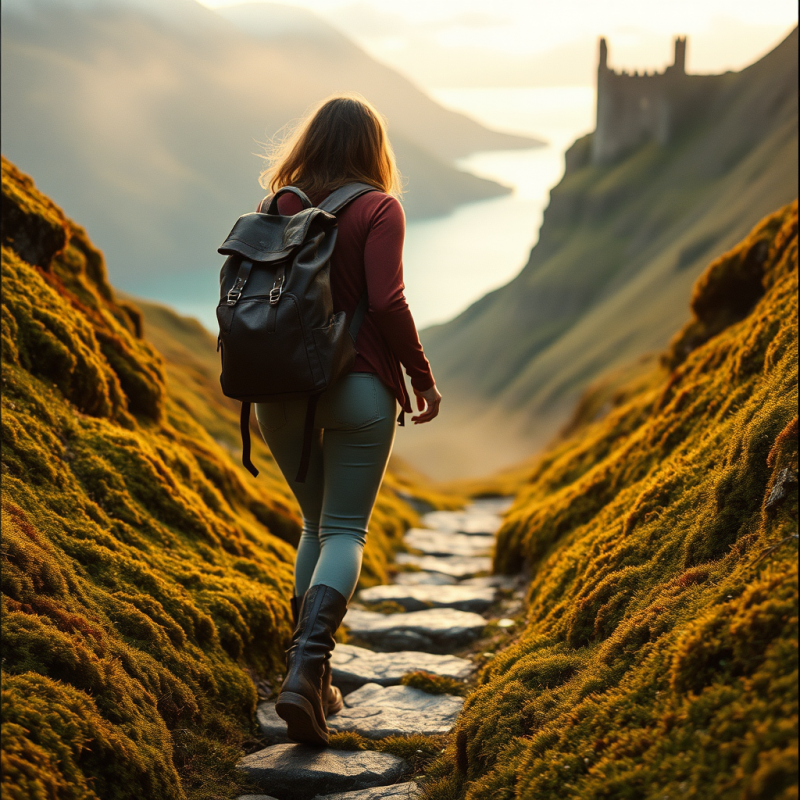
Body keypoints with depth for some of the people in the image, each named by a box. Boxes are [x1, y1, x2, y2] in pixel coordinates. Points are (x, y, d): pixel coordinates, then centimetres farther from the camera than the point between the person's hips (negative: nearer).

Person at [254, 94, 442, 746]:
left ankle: (314, 683, 18)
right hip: (357, 390, -4)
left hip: (281, 392, 4)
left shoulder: (278, 207, 6)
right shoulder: (378, 208, -5)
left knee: (317, 525, 19)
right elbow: (387, 302, -15)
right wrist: (421, 375, -4)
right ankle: (307, 666, -21)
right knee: (345, 532, 1)